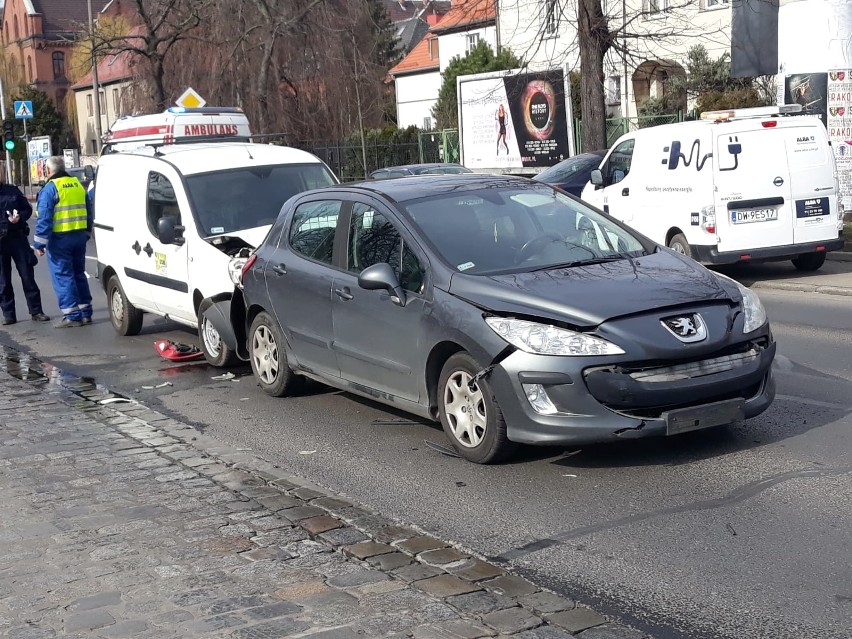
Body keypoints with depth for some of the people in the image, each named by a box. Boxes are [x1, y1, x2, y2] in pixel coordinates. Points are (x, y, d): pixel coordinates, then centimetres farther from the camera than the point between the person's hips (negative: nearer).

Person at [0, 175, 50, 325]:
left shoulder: (13, 191, 6)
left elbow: (27, 209, 10)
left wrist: (20, 217, -10)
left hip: (17, 238, 0)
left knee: (27, 275, 2)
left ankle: (36, 311, 8)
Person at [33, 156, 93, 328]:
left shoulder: (50, 188, -10)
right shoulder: (77, 184, 11)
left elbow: (44, 218, -15)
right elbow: (89, 212, 15)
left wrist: (39, 243, -12)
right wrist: (87, 233, 23)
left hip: (60, 238, -7)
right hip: (79, 236, 7)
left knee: (62, 276, -2)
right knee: (79, 274, 16)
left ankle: (72, 316, -6)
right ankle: (85, 313, 17)